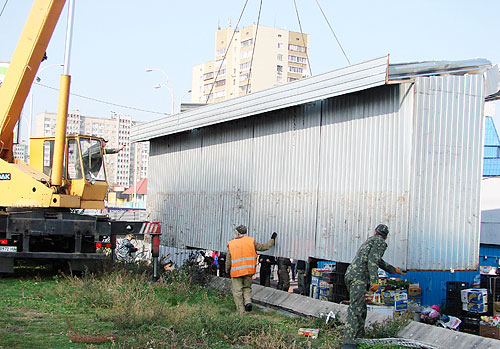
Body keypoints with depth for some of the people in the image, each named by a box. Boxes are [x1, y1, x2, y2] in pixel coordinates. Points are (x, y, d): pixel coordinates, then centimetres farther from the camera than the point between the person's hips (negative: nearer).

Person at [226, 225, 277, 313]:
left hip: (236, 271, -2)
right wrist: (272, 240, 20)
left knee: (237, 291, 5)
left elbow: (228, 260, 1)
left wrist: (227, 271, 12)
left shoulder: (231, 244, 1)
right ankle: (248, 301, -3)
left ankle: (241, 311, 5)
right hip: (249, 270, 2)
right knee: (247, 288, 21)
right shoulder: (251, 241, 0)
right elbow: (263, 247, 7)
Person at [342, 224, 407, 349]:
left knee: (361, 308, 16)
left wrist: (394, 270, 61)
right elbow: (373, 260, -13)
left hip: (350, 274, 9)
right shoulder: (380, 242, 5)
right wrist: (374, 281, -20)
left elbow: (378, 261, 47)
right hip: (359, 277, -9)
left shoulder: (369, 241, 32)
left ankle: (359, 337, 18)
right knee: (355, 308, -18)